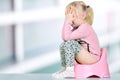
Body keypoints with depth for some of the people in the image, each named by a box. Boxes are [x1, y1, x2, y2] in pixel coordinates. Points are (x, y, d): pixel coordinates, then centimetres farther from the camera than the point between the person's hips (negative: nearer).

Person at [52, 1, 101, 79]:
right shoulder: (76, 27, 9)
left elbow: (67, 37, -29)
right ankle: (64, 68, 9)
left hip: (92, 57, -10)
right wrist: (68, 21, -1)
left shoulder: (85, 28, -22)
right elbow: (64, 38, 1)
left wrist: (67, 21, -23)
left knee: (70, 43, -25)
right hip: (84, 55, 10)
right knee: (63, 45, 6)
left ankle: (70, 70, -21)